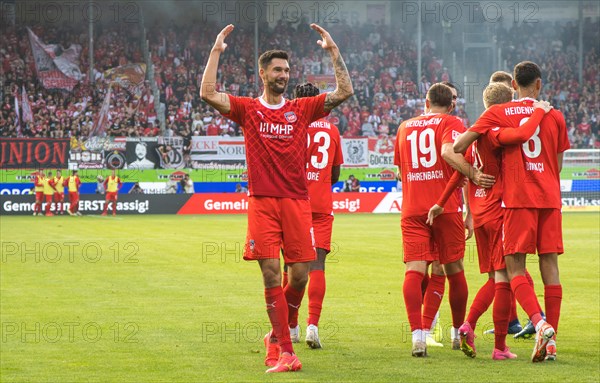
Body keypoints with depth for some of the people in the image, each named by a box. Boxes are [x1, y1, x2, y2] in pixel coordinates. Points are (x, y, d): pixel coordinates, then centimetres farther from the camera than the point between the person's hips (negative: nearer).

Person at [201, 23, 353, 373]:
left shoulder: (302, 109, 10)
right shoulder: (248, 109, 6)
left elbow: (345, 91, 4)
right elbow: (208, 94, -6)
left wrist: (333, 51, 0)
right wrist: (216, 52, -6)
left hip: (297, 202, 2)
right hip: (262, 203, -2)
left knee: (300, 275, -1)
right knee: (272, 276, -6)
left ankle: (277, 336, 22)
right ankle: (285, 350, -4)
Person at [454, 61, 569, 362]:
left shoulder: (497, 114, 2)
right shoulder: (555, 116, 9)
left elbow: (458, 146, -4)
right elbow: (558, 165, 16)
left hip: (518, 199, -3)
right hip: (550, 197, 3)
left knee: (515, 269, -2)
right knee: (550, 267, 4)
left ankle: (540, 323, -24)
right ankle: (551, 342, 2)